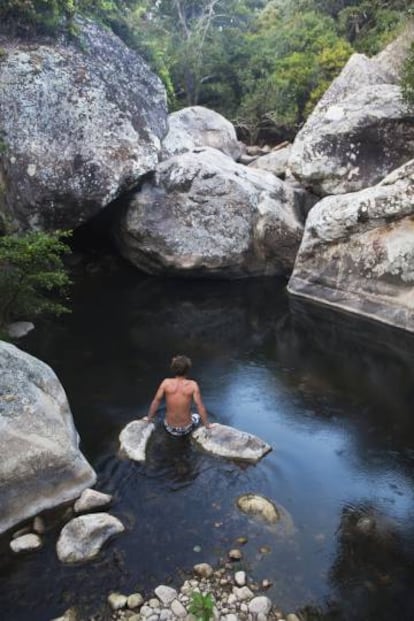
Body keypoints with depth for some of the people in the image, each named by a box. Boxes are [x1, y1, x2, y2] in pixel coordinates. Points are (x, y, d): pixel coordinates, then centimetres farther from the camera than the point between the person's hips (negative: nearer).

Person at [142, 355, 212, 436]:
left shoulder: (166, 382, -14)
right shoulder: (192, 385, -18)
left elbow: (156, 401, -6)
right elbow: (200, 406, -16)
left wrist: (149, 418, 9)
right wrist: (207, 425, -4)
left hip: (170, 428, 2)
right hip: (186, 429, -2)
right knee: (197, 416, 33)